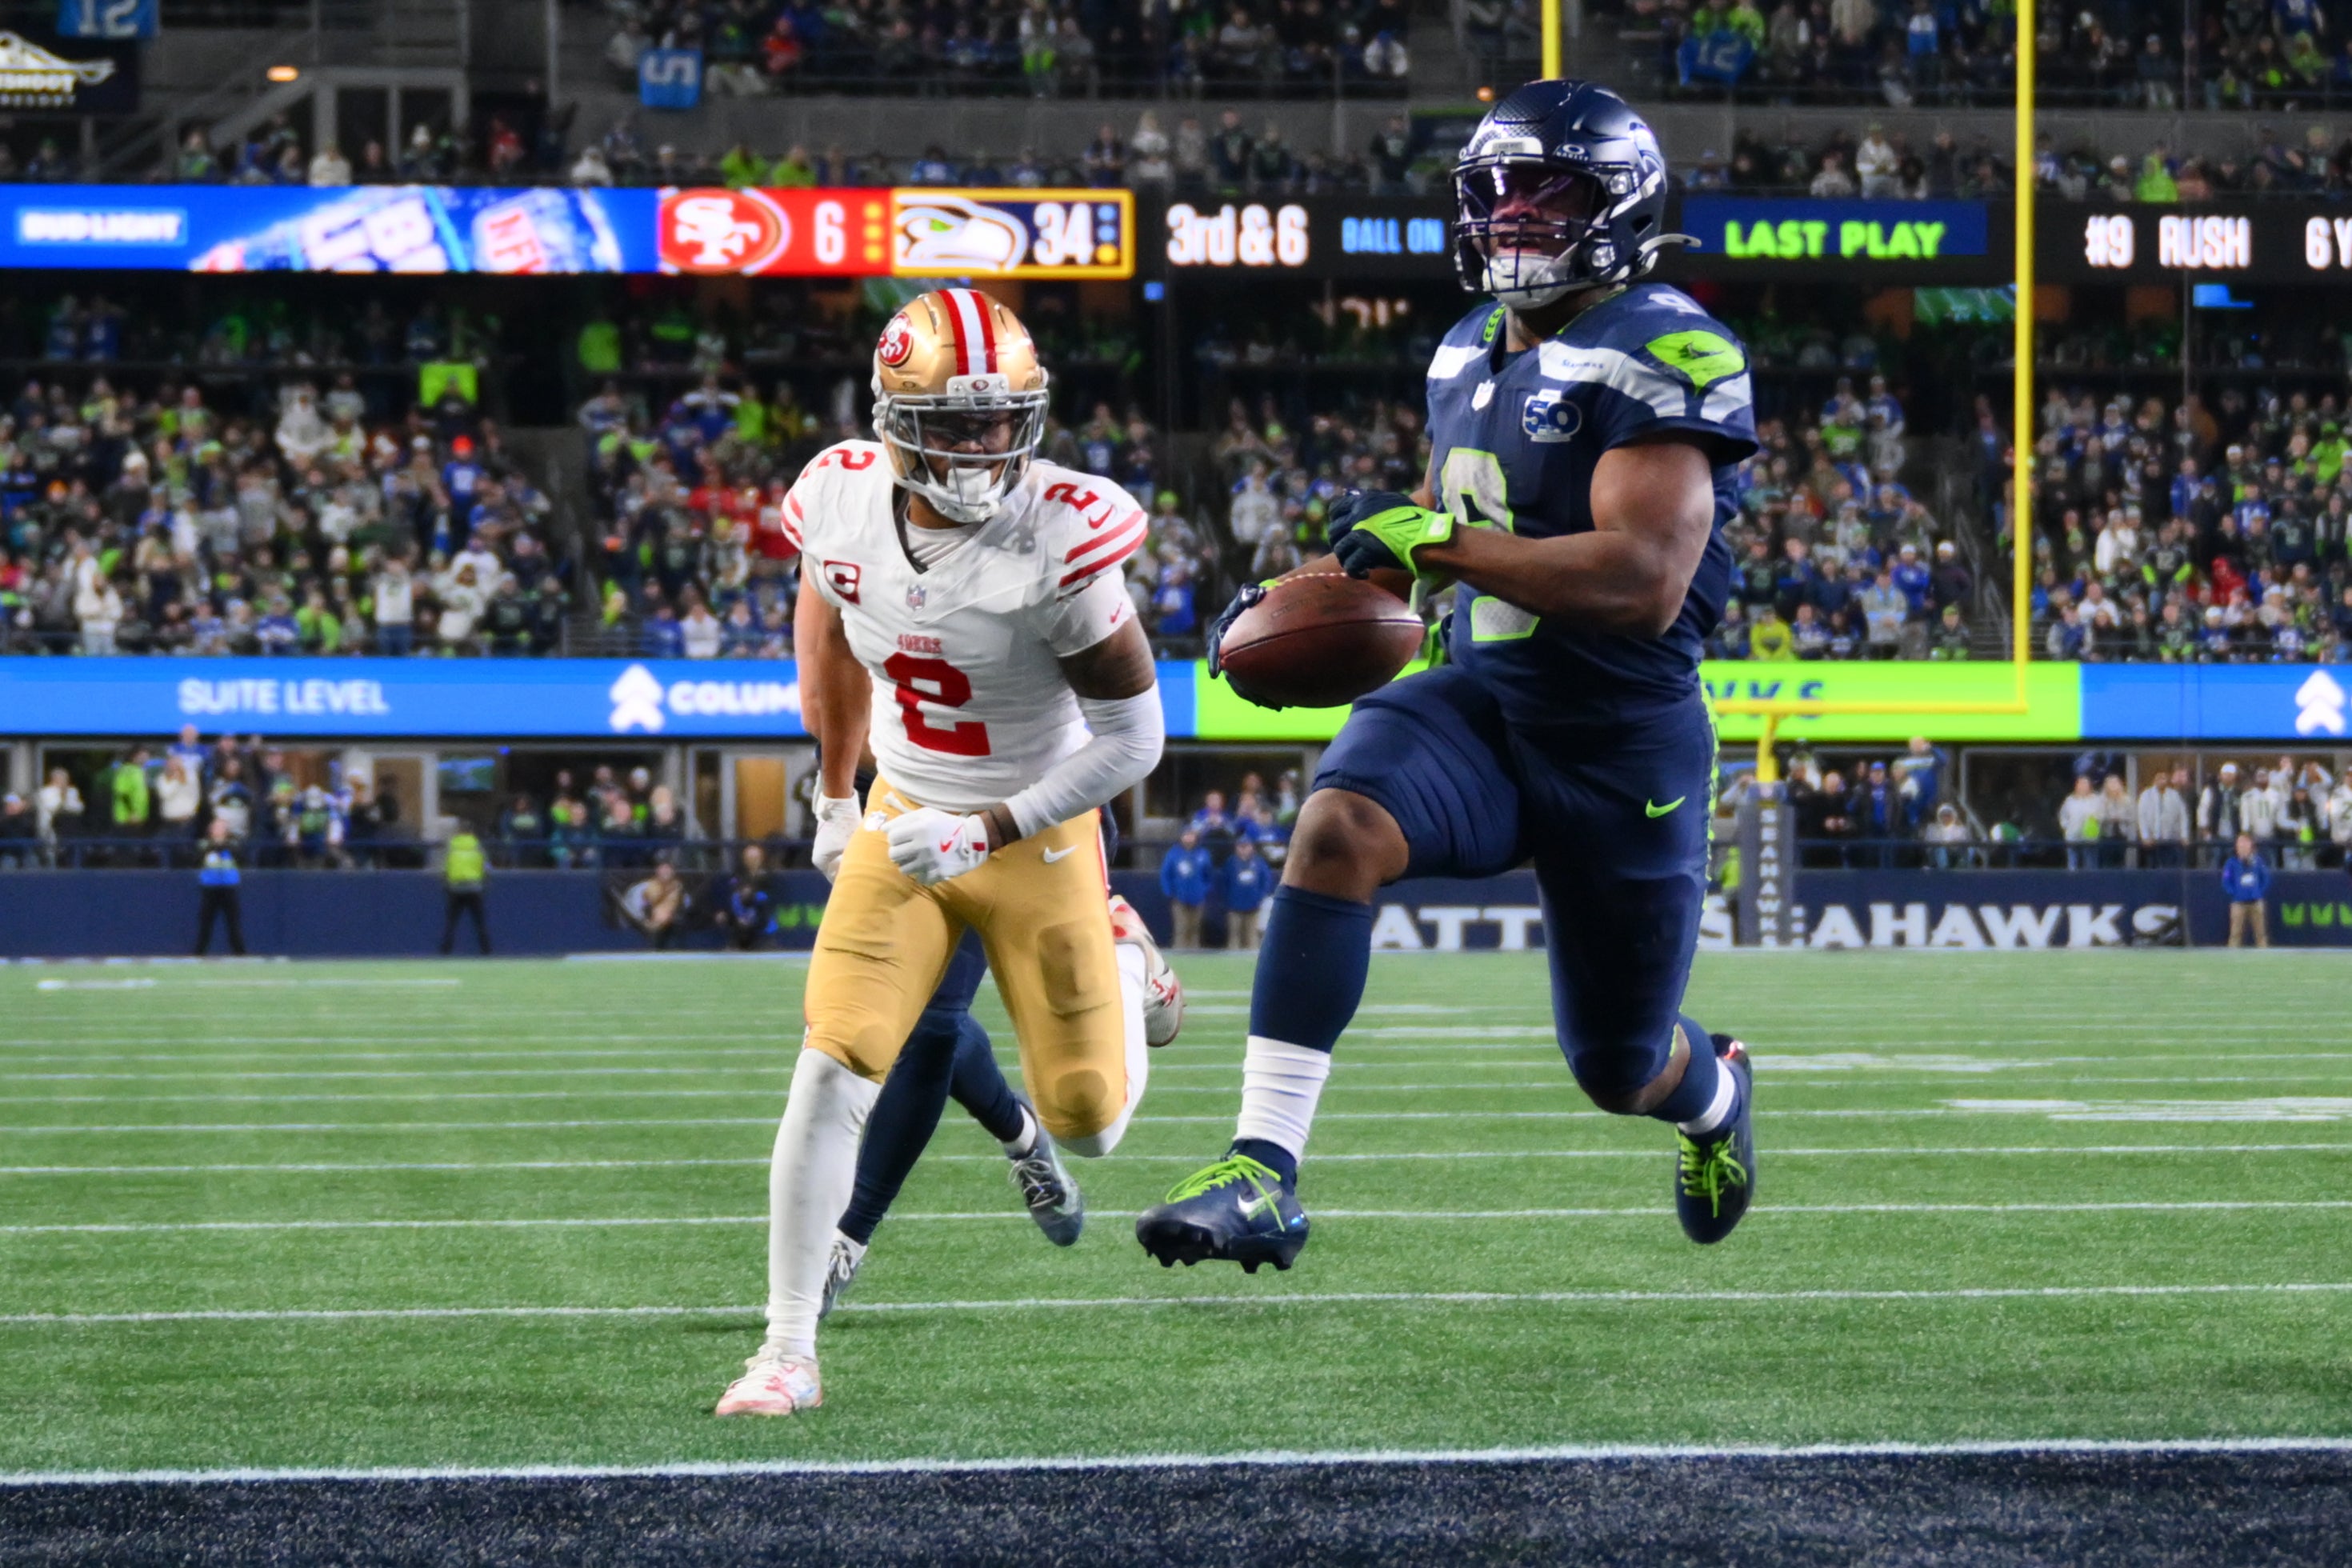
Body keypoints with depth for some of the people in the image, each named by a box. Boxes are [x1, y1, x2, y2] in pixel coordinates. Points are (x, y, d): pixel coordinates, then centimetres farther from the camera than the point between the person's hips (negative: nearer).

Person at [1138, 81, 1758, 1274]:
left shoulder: (1658, 358, -16)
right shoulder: (1471, 358, 9)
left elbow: (1644, 582, -28)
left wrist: (1436, 539, -28)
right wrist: (1299, 591, 13)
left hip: (1623, 743, -5)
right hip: (1479, 702, 5)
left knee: (1620, 1070, 11)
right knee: (1338, 826, -29)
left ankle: (1713, 1094, 52)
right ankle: (1264, 1173, -33)